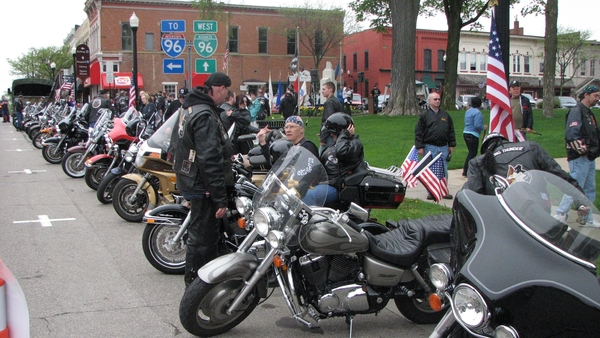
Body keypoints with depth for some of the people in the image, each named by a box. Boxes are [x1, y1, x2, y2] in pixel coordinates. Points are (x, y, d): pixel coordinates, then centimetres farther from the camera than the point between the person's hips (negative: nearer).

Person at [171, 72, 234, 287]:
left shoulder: (190, 108, 12)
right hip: (204, 187, -11)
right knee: (201, 238, -2)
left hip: (191, 180, 11)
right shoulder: (205, 116, -21)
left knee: (206, 236, 20)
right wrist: (221, 198, -24)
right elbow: (209, 160, -26)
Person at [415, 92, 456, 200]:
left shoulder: (445, 115, 12)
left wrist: (452, 145, 10)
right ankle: (430, 192, 9)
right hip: (430, 147, -4)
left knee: (444, 171, 7)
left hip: (443, 147, 4)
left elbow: (451, 131, 16)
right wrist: (420, 147, -9)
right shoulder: (425, 115, 0)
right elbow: (418, 132, -4)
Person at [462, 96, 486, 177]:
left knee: (471, 152, 18)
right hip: (473, 135, -9)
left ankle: (465, 171, 20)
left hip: (466, 133, 9)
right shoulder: (477, 112, -15)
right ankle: (466, 172, 1)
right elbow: (477, 125, -22)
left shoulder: (468, 111, 13)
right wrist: (483, 127, -3)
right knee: (473, 153, -1)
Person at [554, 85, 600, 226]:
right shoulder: (576, 111, -13)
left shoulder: (588, 113, 18)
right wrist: (582, 150, -19)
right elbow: (571, 135, -24)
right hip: (579, 159, -10)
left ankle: (587, 218, 24)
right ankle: (560, 215, 0)